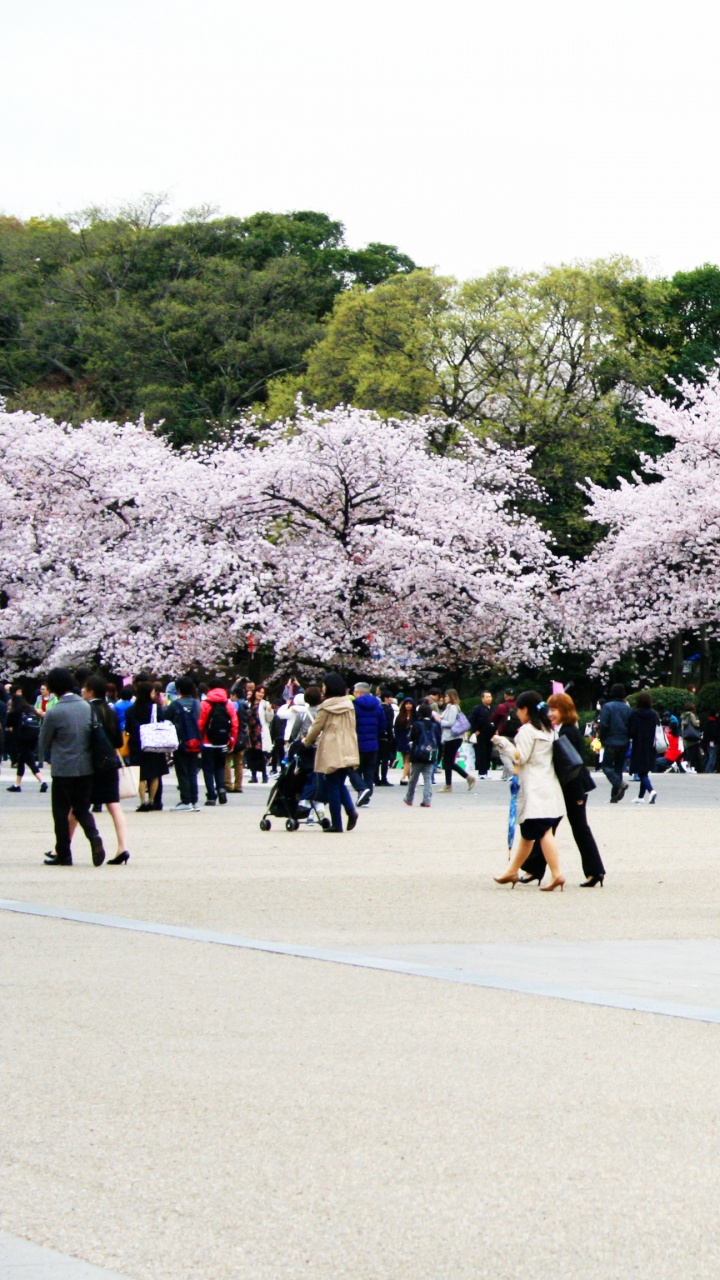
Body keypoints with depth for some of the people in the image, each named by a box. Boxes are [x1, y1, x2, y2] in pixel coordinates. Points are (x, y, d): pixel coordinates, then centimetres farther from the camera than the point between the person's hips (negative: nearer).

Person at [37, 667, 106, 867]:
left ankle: (63, 855, 9)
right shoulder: (87, 707, 1)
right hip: (86, 767, 5)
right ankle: (94, 838, -12)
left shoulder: (54, 713, -14)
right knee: (82, 808, 14)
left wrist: (46, 757, 19)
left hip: (63, 769, -5)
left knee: (61, 812, 6)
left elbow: (43, 743, -1)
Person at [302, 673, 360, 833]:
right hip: (348, 751, 5)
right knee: (340, 783, 17)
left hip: (331, 752, -5)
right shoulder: (349, 704, 9)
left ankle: (336, 824, 0)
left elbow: (316, 727, -3)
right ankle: (350, 809, -8)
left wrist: (306, 741, 15)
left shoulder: (326, 706, -8)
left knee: (333, 786, 1)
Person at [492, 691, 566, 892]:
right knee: (527, 833, 16)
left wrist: (502, 743, -2)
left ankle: (557, 874, -22)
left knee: (543, 832, -13)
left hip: (535, 790, -9)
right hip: (549, 787, 9)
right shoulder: (548, 730, 17)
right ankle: (513, 871, 26)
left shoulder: (527, 730, -9)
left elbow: (520, 757, -13)